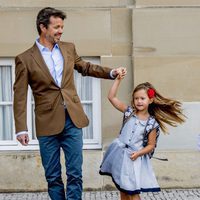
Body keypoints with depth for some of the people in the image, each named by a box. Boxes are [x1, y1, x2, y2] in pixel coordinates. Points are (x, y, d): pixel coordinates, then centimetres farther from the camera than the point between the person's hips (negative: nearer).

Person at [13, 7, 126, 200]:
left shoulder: (69, 48, 8)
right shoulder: (25, 59, -4)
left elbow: (84, 67, 26)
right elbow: (20, 96, -5)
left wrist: (111, 72, 13)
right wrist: (21, 129, -11)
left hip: (73, 120, 3)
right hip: (48, 123, -3)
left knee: (75, 173, 1)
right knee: (53, 176, 7)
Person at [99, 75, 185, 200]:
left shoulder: (152, 123, -7)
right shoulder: (129, 112, 0)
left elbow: (151, 145, -3)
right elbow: (112, 97, -1)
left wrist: (138, 153, -18)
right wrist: (118, 79, -5)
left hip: (135, 158, -3)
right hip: (120, 154, 3)